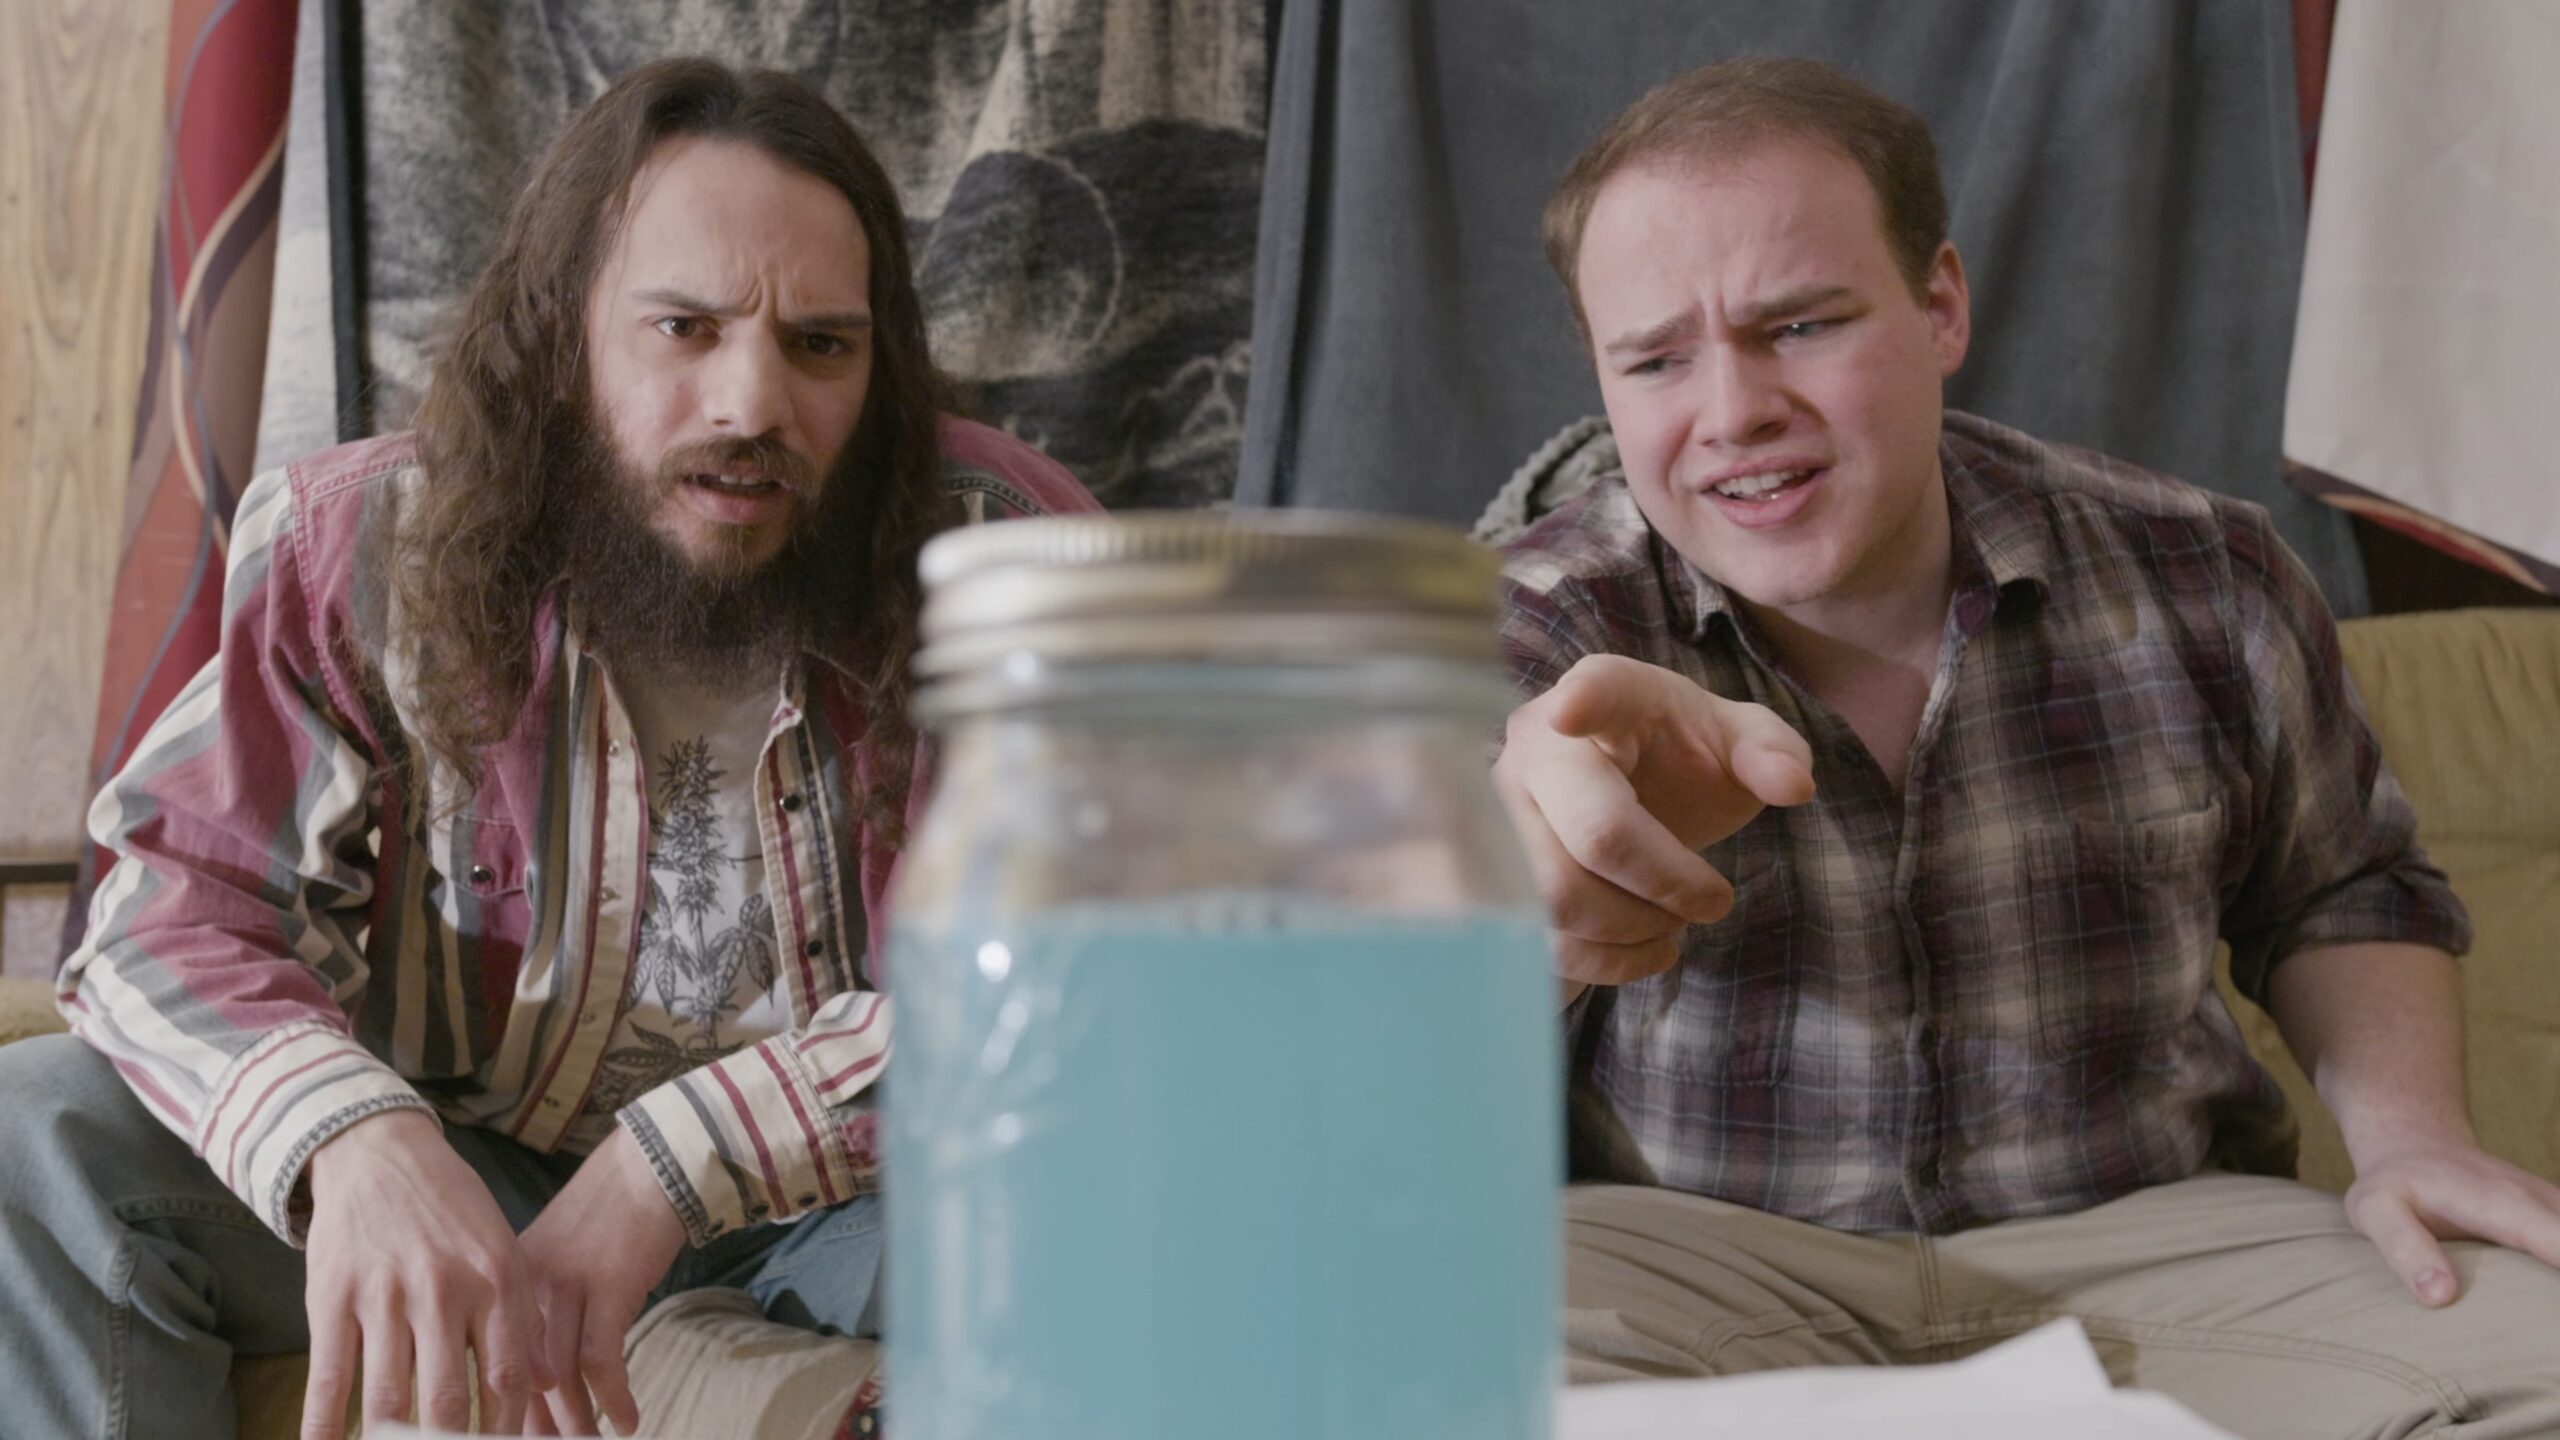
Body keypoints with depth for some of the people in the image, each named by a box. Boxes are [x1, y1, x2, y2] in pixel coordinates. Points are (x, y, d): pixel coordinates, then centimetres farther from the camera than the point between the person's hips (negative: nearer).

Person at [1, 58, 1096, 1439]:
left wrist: (677, 1163, -35)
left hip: (854, 1177, -1)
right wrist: (358, 1140, -39)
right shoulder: (368, 549, -12)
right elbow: (183, 913, -16)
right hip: (460, 1164, 2)